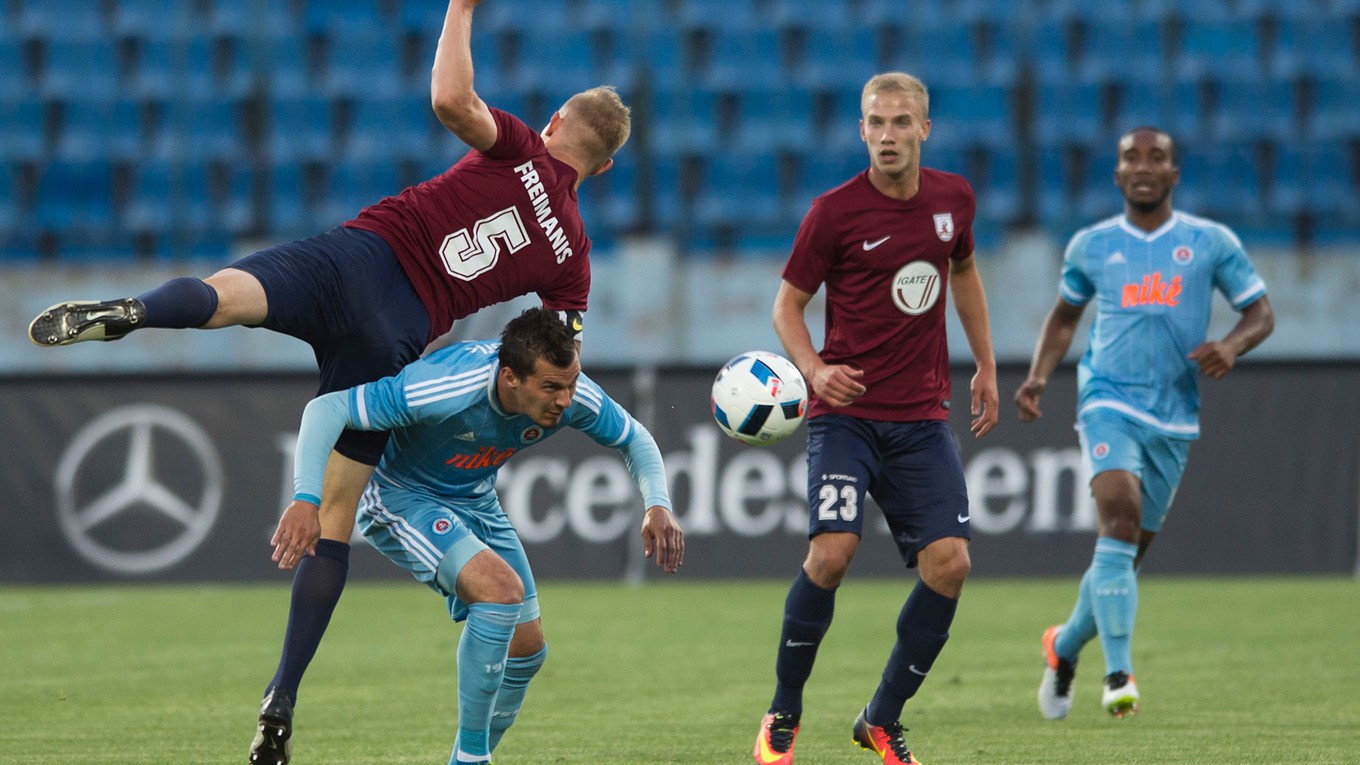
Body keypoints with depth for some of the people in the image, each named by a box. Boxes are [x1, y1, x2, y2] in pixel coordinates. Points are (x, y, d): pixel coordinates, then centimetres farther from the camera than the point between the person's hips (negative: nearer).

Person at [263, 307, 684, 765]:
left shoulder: (570, 394, -21)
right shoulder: (446, 389, -39)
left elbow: (633, 439, 0)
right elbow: (326, 409, -37)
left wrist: (657, 506, -18)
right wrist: (306, 499, -48)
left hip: (474, 500, 7)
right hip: (402, 499, -7)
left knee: (526, 649, 4)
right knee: (502, 588, -29)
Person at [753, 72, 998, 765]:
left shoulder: (953, 199, 6)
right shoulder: (834, 211, -7)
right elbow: (788, 301, 1)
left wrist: (985, 366, 24)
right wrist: (814, 369, -17)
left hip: (923, 418, 4)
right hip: (846, 414, -4)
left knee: (949, 561, -9)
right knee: (831, 552, -21)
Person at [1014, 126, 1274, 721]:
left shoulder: (1211, 243, 4)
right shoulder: (1091, 246, 8)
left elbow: (1260, 313, 8)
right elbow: (1065, 314, 22)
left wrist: (1231, 346, -14)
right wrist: (1037, 377, 7)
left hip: (1174, 415, 2)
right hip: (1108, 399, -2)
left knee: (1128, 551, 8)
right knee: (1119, 510, -26)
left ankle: (1066, 645, 36)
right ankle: (1118, 674, -30)